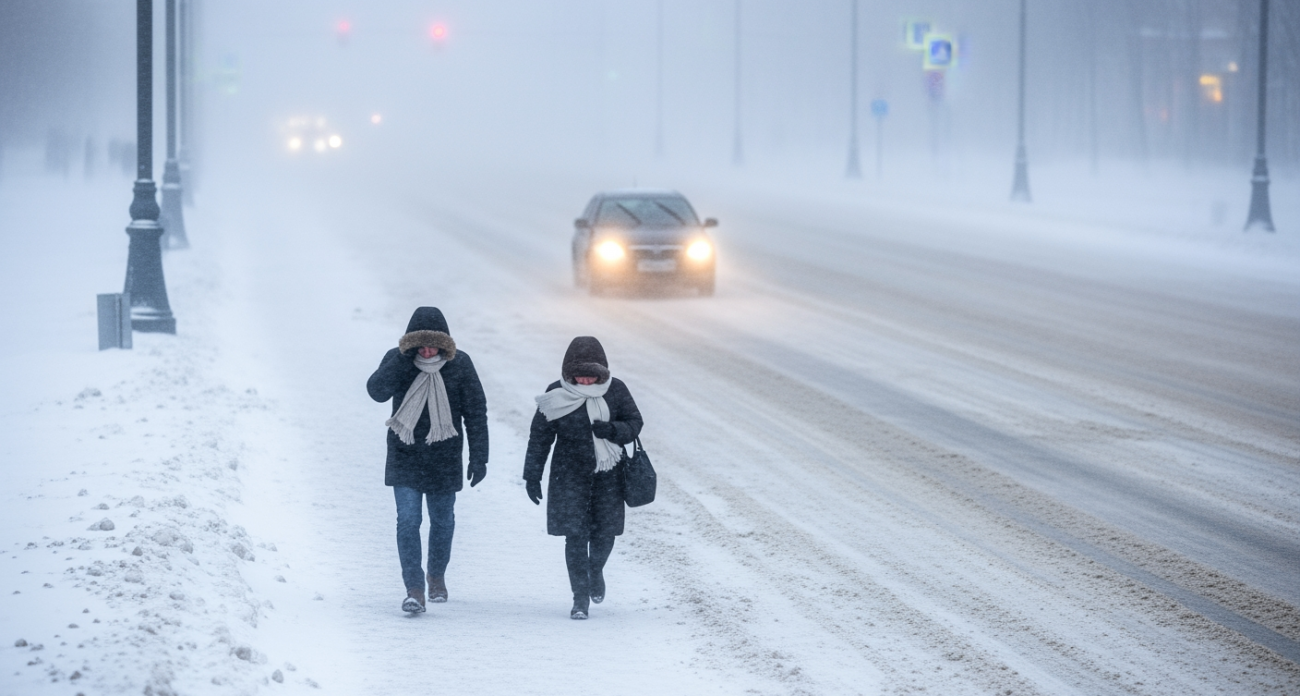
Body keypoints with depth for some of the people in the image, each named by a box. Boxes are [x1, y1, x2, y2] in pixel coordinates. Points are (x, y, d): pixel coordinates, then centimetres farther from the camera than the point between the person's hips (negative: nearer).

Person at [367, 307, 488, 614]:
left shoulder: (460, 364, -6)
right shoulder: (396, 360, -6)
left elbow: (476, 412, -2)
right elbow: (377, 391, -22)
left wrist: (479, 458, -4)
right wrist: (404, 359, -31)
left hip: (444, 460, 1)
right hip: (405, 458, -1)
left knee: (442, 520, 13)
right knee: (408, 521, -11)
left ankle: (437, 575, 36)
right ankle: (414, 588, -10)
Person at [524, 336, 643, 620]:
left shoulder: (615, 390, -3)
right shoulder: (557, 395, -6)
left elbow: (634, 423, 4)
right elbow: (540, 436, 1)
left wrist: (613, 430, -18)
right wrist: (532, 476, 1)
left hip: (608, 476, 1)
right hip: (570, 476, -1)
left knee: (605, 531, 6)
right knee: (575, 535, -6)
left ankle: (596, 569, 40)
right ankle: (581, 596, 3)